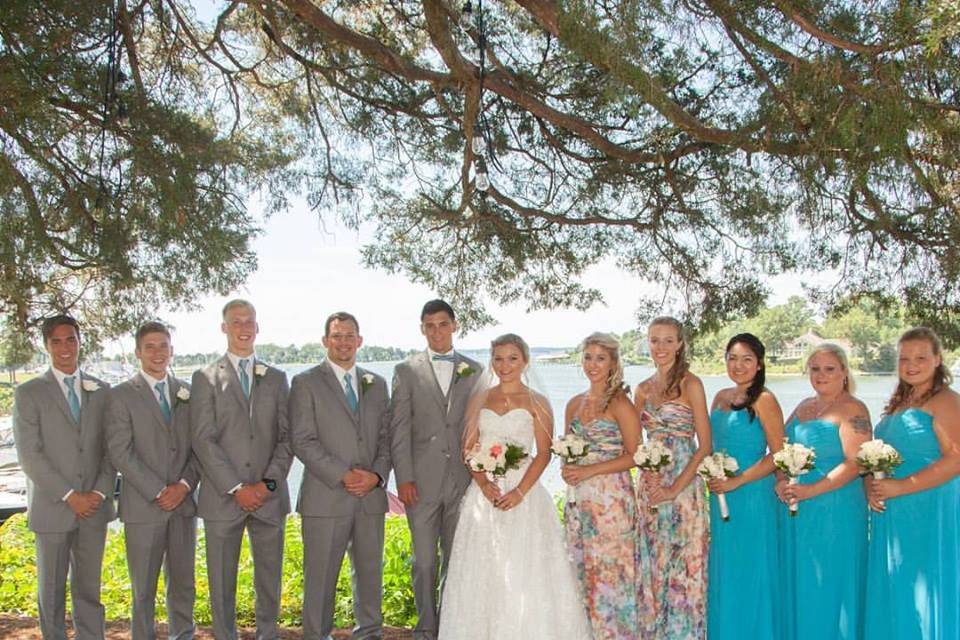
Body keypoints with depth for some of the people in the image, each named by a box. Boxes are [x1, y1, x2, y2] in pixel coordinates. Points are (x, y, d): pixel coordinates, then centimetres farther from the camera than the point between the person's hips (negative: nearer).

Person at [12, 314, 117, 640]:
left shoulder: (101, 390, 7)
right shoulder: (29, 393, -2)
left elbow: (110, 448, 7)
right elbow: (29, 455, -9)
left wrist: (101, 492, -7)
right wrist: (70, 496, -13)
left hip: (94, 506, 2)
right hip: (52, 507, -2)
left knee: (89, 587, 12)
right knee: (51, 589, 10)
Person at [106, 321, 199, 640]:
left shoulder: (187, 393, 9)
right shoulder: (121, 396, -2)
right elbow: (121, 452, -9)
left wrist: (184, 485, -7)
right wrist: (159, 492, -13)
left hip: (184, 502, 3)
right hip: (143, 505, -3)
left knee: (183, 581, 12)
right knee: (143, 587, 5)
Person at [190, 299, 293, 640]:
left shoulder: (276, 378, 11)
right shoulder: (206, 378, 3)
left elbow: (287, 437, 6)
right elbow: (203, 440, -6)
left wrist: (269, 482, -8)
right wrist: (236, 489, -13)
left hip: (269, 497, 2)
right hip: (223, 497, -2)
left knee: (270, 577, 10)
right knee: (222, 581, 7)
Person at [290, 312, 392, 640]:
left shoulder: (377, 384, 13)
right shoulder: (306, 383, 0)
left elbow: (386, 437, 11)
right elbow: (303, 441, -8)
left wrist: (377, 474, -6)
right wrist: (342, 476, -15)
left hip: (371, 496, 4)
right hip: (326, 497, -4)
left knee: (370, 571, 12)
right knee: (320, 575, 3)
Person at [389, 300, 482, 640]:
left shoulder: (474, 370, 8)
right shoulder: (407, 371, 3)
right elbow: (399, 429, -1)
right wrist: (404, 478, -8)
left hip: (462, 480, 1)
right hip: (421, 481, -1)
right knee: (424, 561, 6)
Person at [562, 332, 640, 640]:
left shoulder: (619, 403, -8)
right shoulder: (574, 404, 11)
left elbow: (633, 455, -11)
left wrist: (589, 471, -16)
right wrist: (567, 468, -1)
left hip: (611, 497, -6)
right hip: (579, 498, 6)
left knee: (610, 569, -2)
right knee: (582, 569, 10)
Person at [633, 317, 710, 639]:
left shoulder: (690, 384, -7)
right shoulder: (643, 389, 10)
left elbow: (705, 445, -11)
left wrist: (675, 488, -15)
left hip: (682, 486, -5)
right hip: (648, 485, 5)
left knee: (682, 566, 2)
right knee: (651, 567, 12)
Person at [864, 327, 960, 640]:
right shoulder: (897, 403, 15)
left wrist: (900, 488, -19)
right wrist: (871, 486, -1)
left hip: (928, 515, -7)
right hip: (889, 515, 7)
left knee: (919, 595, 0)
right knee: (889, 594, 13)